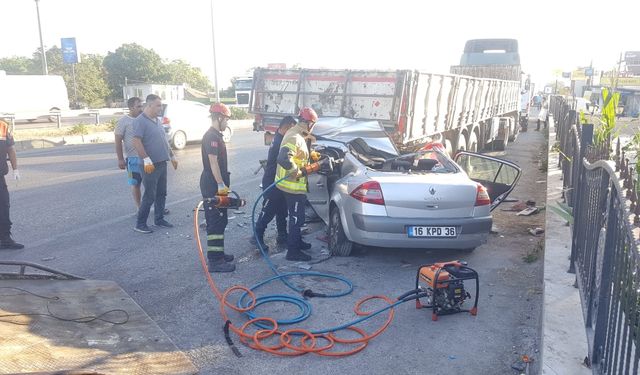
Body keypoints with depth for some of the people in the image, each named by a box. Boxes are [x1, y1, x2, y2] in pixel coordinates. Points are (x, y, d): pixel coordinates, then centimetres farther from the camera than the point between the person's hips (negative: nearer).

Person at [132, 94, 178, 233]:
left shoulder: (157, 121, 15)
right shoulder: (140, 121, -12)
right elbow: (136, 142, -20)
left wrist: (172, 156, 22)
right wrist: (147, 160, -24)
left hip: (162, 163, 9)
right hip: (151, 165, -9)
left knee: (161, 194, 13)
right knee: (149, 196, -6)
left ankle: (159, 219, 24)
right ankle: (140, 224, 3)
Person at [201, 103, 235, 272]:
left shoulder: (215, 135, 16)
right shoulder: (212, 136, -16)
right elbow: (213, 162, -23)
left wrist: (223, 183, 25)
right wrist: (221, 184, -23)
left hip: (215, 186, 11)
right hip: (213, 187, -11)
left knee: (219, 221, 17)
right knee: (216, 222, -8)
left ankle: (217, 254, 27)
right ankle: (215, 261, -4)